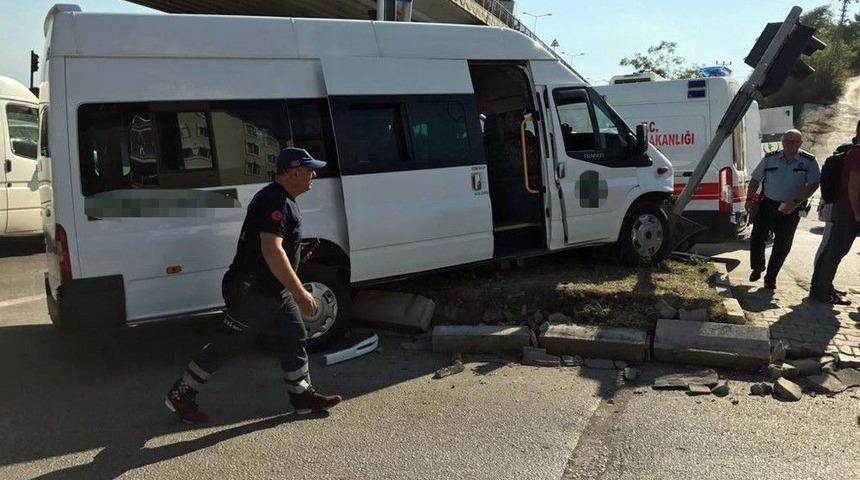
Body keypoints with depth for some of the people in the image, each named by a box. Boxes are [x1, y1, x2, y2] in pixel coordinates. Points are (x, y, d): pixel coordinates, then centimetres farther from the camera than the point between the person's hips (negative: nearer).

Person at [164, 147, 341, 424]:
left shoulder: (284, 200, 12)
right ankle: (180, 396, 17)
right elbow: (272, 251, -32)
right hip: (251, 291, -10)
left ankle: (303, 397, 21)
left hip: (274, 291, 10)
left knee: (295, 339, 10)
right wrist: (300, 293, -31)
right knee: (226, 345, 2)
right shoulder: (274, 201, -22)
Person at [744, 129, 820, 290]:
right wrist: (749, 199, 3)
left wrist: (795, 203, -19)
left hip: (790, 209, -2)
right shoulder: (770, 158, 3)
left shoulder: (809, 161, -4)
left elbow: (813, 185, -11)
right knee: (757, 238, 1)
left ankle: (771, 278, 15)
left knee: (782, 245, 2)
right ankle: (757, 268, 24)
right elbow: (755, 179, 11)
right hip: (767, 204, 2)